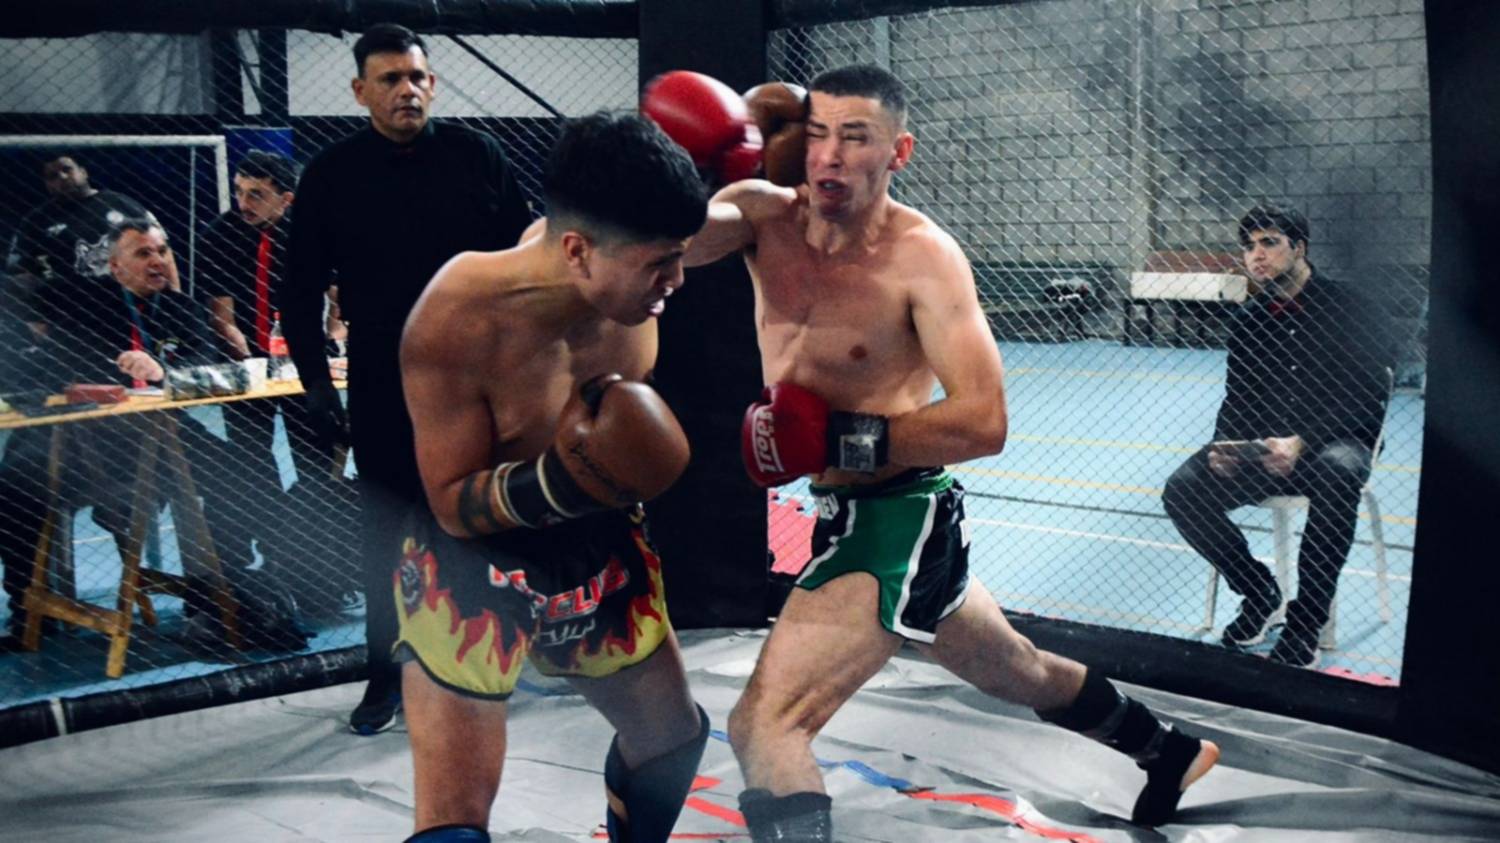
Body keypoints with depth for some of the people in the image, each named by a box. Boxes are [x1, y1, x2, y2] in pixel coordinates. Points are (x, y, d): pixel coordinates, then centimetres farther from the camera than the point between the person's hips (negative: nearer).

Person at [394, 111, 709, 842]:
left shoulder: (622, 277, -17)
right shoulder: (454, 322, -32)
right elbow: (452, 504, -23)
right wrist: (557, 482, -40)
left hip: (599, 549, 6)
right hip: (471, 564, -6)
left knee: (671, 732, 24)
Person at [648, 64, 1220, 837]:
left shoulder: (922, 256, -19)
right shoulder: (766, 214, -4)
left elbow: (983, 422, -25)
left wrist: (840, 441, -28)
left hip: (897, 522, -8)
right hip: (852, 516, 8)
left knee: (765, 724, -20)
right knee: (1021, 672, 30)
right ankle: (1170, 754, 56)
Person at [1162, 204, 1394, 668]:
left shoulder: (1351, 310, -4)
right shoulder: (1249, 320, 11)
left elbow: (1361, 397, -13)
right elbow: (1238, 399, 13)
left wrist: (1301, 442, -28)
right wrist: (1225, 443, -11)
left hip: (1335, 440, -4)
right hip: (1263, 447, 5)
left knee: (1337, 472, -42)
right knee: (1182, 490, -20)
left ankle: (1305, 624, -29)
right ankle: (1260, 593, 3)